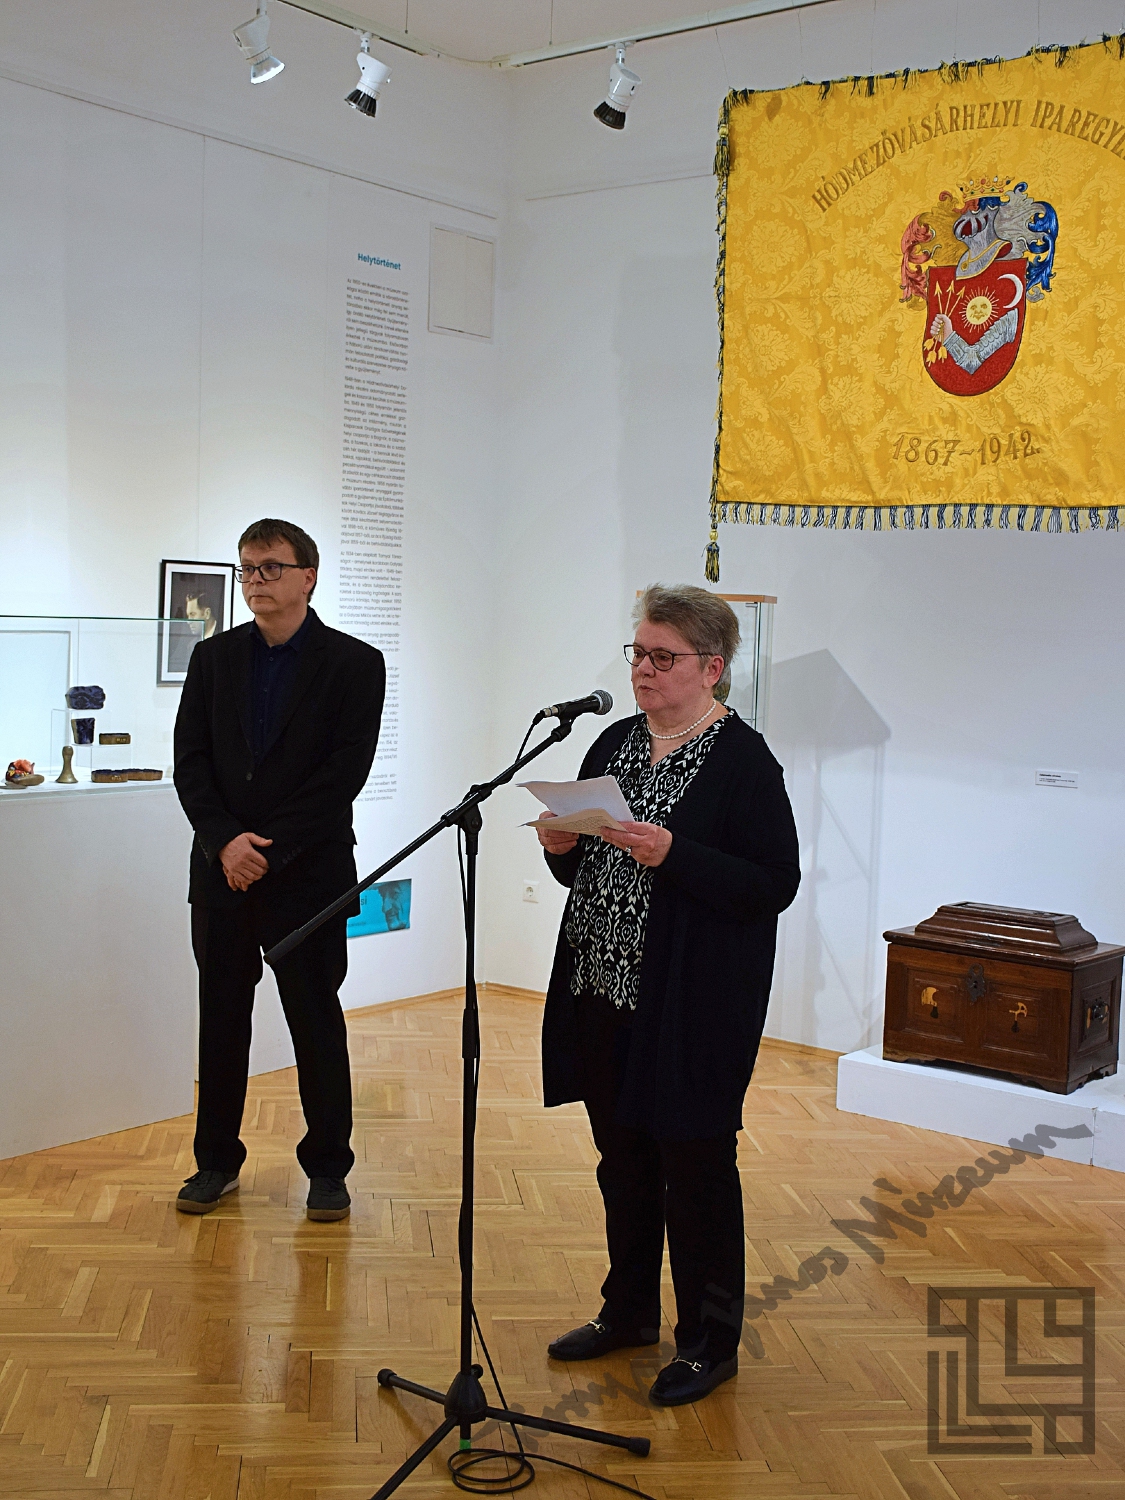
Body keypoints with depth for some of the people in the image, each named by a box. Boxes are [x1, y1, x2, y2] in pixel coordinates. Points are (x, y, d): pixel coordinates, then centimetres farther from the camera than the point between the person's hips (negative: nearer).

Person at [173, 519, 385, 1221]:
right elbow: (190, 759, 3)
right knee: (221, 1020, 11)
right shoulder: (214, 657, 9)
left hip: (308, 872, -3)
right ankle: (217, 1160, 25)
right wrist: (225, 842, -11)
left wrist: (270, 848, -14)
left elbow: (344, 773, -10)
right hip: (222, 871, 4)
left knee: (317, 1023, 4)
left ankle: (328, 1166, 18)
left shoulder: (355, 663, -3)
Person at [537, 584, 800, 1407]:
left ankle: (710, 1342, 22)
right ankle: (629, 1311, 36)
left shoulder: (743, 761, -11)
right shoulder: (616, 744, 10)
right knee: (623, 1161, 17)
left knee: (695, 1168, 5)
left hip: (693, 1007, -6)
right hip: (605, 993, 7)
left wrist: (673, 857, -25)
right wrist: (563, 846, -7)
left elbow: (775, 884, -16)